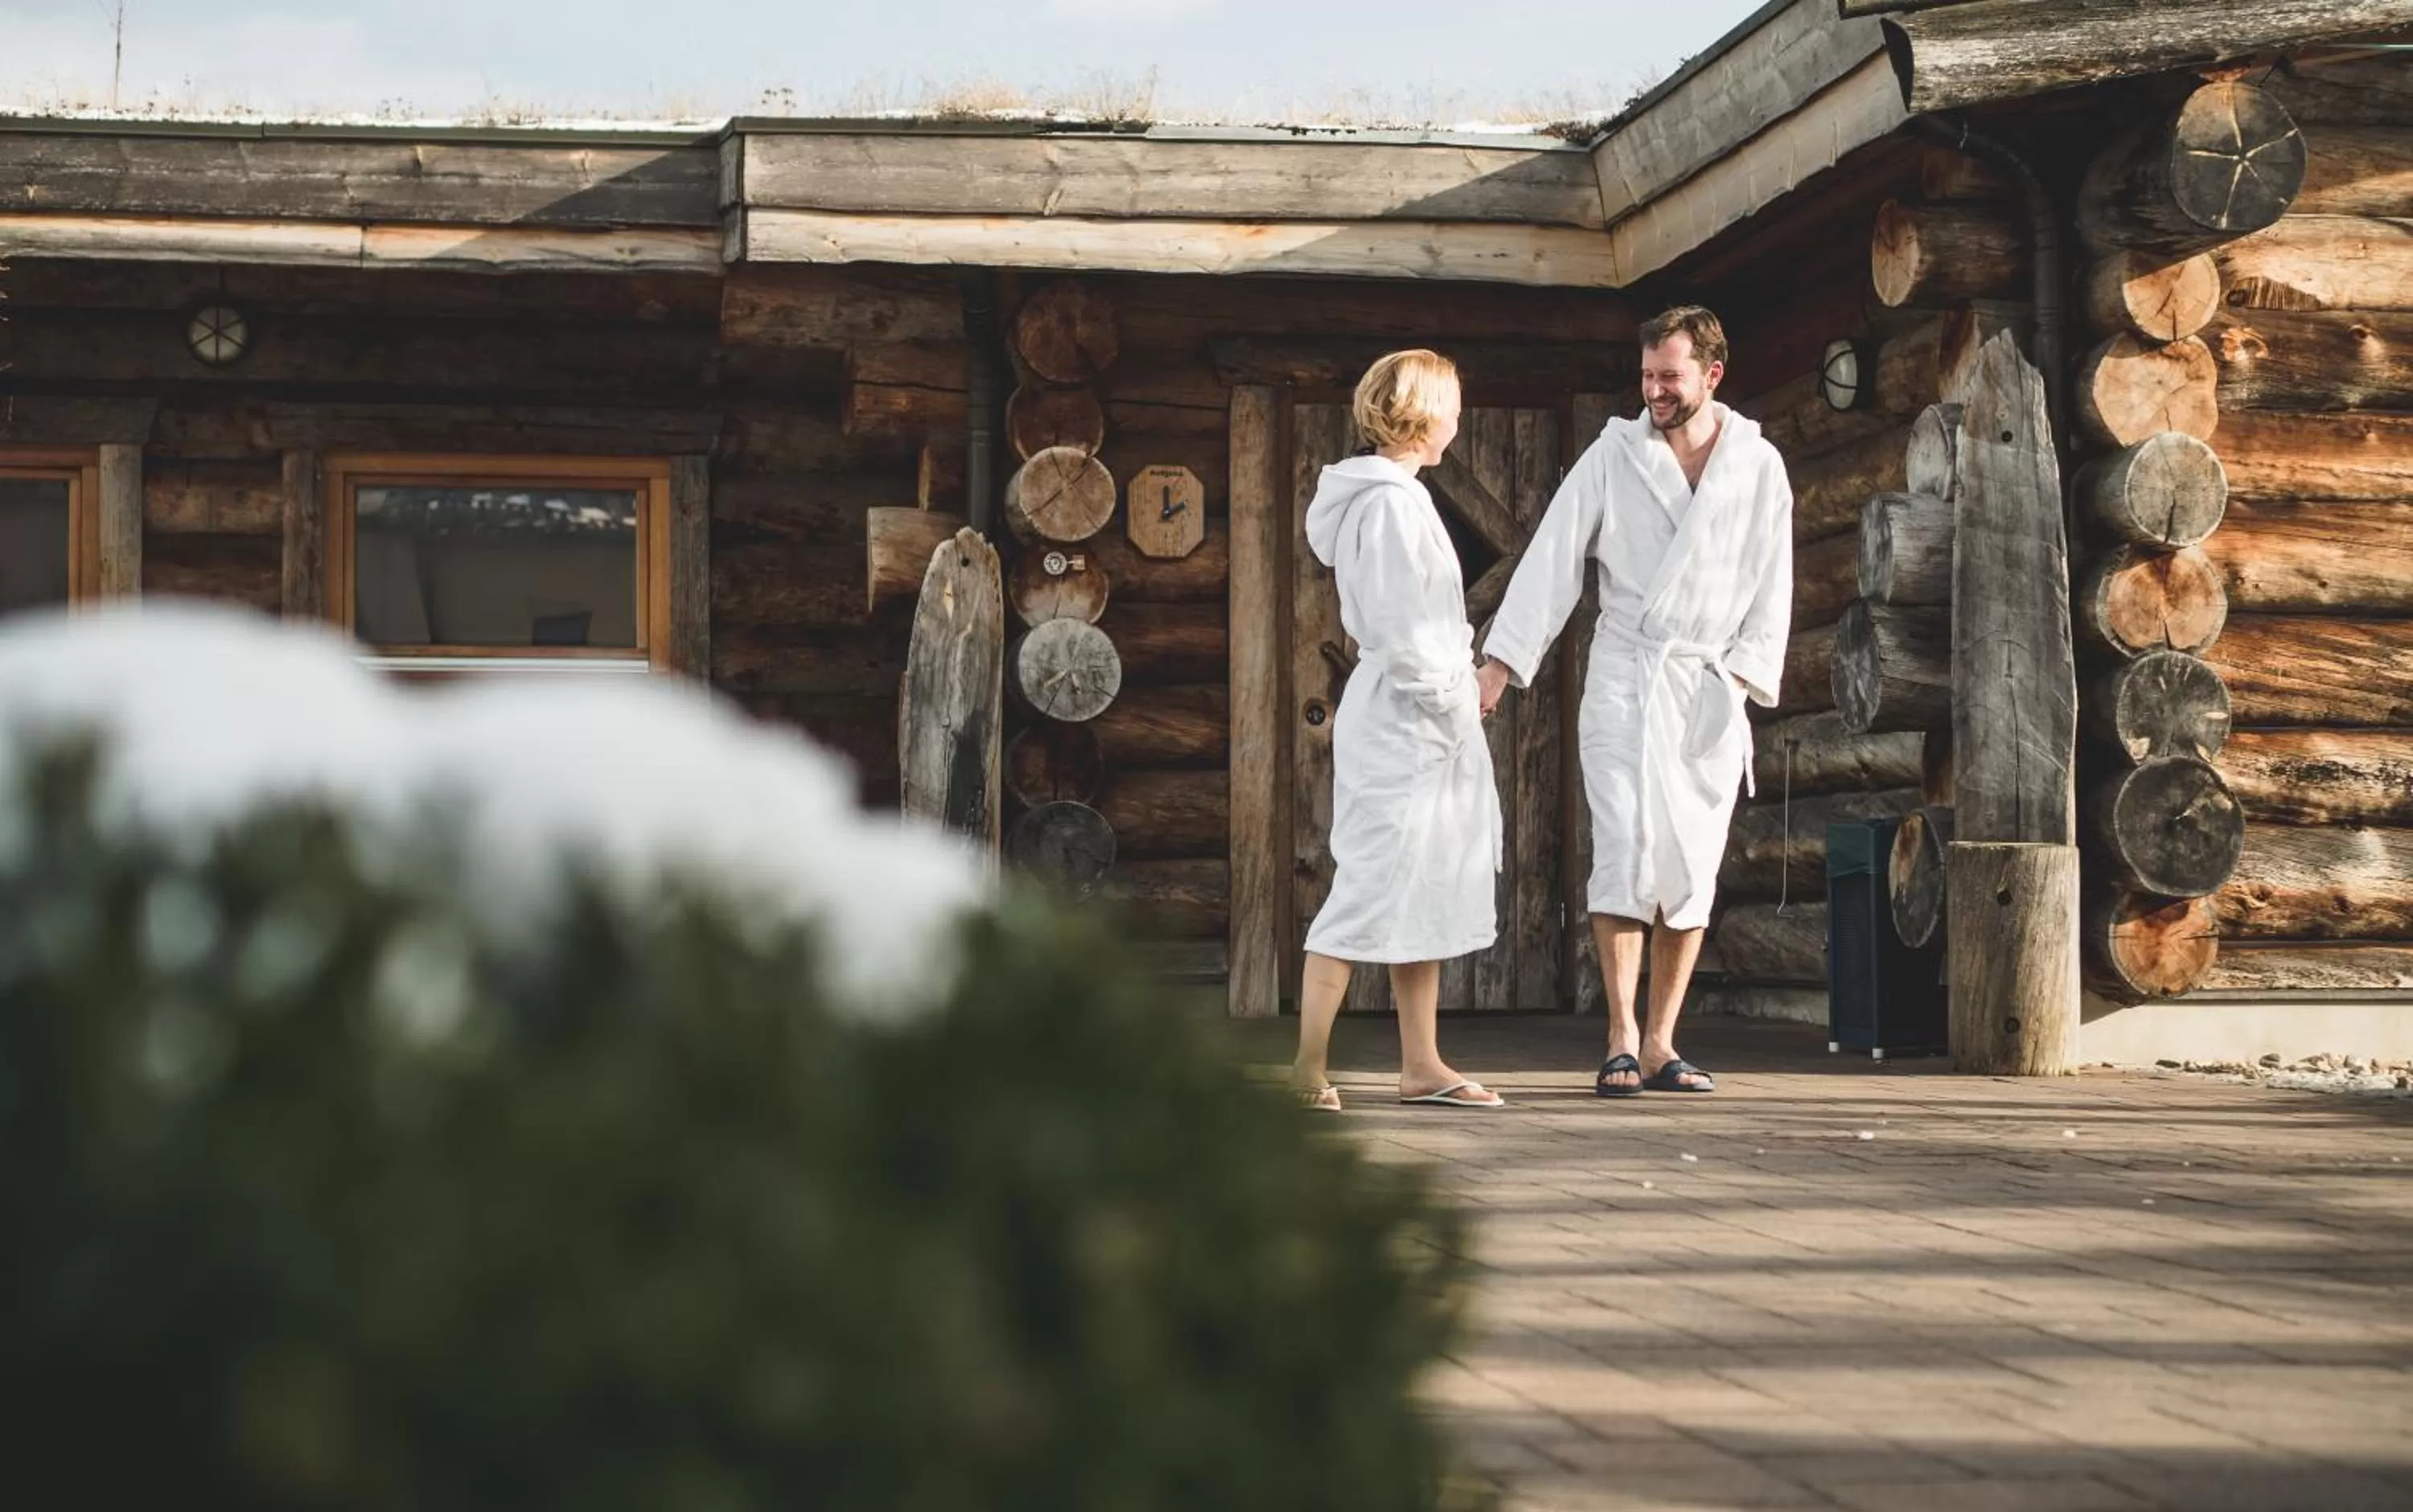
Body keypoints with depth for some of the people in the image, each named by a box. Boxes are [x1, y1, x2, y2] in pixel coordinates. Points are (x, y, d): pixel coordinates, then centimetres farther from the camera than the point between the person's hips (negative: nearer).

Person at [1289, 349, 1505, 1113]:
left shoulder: (1395, 496, 16)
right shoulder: (1390, 501, -15)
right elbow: (1397, 628, -20)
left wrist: (1458, 690, 12)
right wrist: (1445, 695, -13)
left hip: (1425, 725, 11)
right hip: (1402, 723, -11)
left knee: (1427, 891, 11)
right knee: (1374, 888, -9)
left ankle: (1422, 1065, 16)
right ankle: (1308, 1067, -7)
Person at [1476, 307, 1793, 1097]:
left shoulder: (1758, 466, 6)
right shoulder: (1614, 455, 3)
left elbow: (1771, 587, 7)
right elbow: (1553, 560, 0)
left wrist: (1741, 676, -6)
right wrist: (1500, 664, -7)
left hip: (1712, 687, 2)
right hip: (1625, 678, -2)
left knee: (1693, 868, 1)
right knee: (1628, 848, -13)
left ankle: (1660, 1044, 8)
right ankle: (1621, 1043, -10)